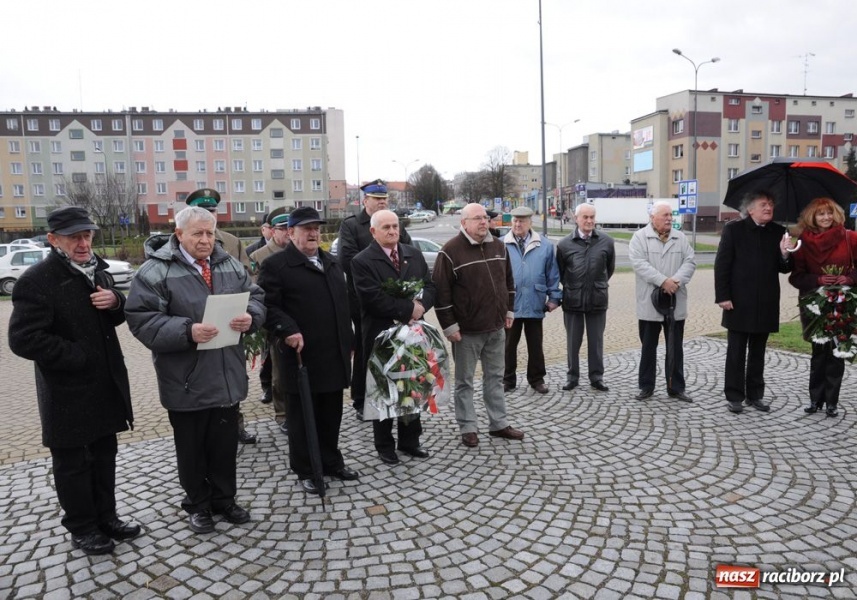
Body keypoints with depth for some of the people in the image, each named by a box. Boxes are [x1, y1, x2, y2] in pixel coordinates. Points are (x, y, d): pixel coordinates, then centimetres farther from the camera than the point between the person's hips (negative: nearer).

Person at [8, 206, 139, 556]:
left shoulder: (96, 269, 7)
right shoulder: (37, 280, -17)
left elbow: (114, 318, 16)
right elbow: (23, 339, -23)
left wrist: (116, 302, -8)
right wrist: (79, 357, -20)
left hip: (105, 383, 7)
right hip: (68, 391, -7)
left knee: (104, 455, 18)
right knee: (72, 463, 10)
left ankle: (106, 516, 34)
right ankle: (81, 528, 26)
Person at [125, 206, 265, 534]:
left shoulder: (231, 266, 7)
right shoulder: (156, 271, -10)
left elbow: (257, 298, 9)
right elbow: (142, 320, -16)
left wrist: (250, 317, -14)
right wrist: (186, 332, -28)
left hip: (227, 376, 4)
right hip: (186, 381, -4)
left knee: (226, 443, 17)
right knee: (192, 447, 13)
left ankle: (224, 499, 35)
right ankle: (198, 504, 32)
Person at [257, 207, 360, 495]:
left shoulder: (332, 263, 17)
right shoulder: (275, 264, -6)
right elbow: (268, 306, -12)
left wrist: (348, 343, 17)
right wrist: (287, 330, -25)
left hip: (334, 356, 6)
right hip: (301, 356, -6)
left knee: (331, 415, 16)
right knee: (302, 417, 7)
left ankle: (331, 461, 31)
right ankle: (305, 470, 21)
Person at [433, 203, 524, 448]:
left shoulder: (499, 246, 7)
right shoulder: (451, 251, -13)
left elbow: (508, 281, 17)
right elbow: (440, 291, -14)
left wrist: (509, 310, 14)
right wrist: (449, 325, -14)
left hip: (496, 327, 6)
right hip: (467, 330, -6)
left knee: (495, 377, 15)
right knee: (465, 381, 7)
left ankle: (499, 424, 27)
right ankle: (467, 428, 19)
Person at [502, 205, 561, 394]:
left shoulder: (545, 246, 2)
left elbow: (552, 274, 5)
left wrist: (554, 297, 1)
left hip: (534, 305, 1)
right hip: (509, 305, 0)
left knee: (535, 345, 12)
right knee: (508, 344, 10)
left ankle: (536, 379, 27)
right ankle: (508, 380, 23)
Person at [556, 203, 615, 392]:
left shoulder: (606, 241, -1)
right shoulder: (565, 244, -4)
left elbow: (610, 268, 13)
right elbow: (559, 272, 8)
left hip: (597, 300, 1)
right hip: (572, 300, -1)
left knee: (596, 341, 10)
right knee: (573, 341, 9)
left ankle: (596, 376, 22)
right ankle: (572, 376, 22)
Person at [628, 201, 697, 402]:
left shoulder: (681, 238, 10)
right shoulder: (639, 237, -3)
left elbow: (690, 262, 1)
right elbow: (639, 263, -14)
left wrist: (676, 281, -17)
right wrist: (663, 281, -22)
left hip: (676, 303, 3)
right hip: (649, 303, -3)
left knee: (675, 348, 9)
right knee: (648, 347, 7)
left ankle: (676, 388, 19)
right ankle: (646, 386, 18)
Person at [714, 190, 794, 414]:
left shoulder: (778, 232, 7)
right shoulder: (734, 228, -3)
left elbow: (784, 269, 9)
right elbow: (722, 264, -6)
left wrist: (785, 254, -14)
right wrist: (723, 296, -12)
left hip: (765, 304, 4)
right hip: (739, 303, -4)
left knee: (757, 353, 13)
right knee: (736, 353, 4)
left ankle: (754, 395, 23)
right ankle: (734, 397, 12)